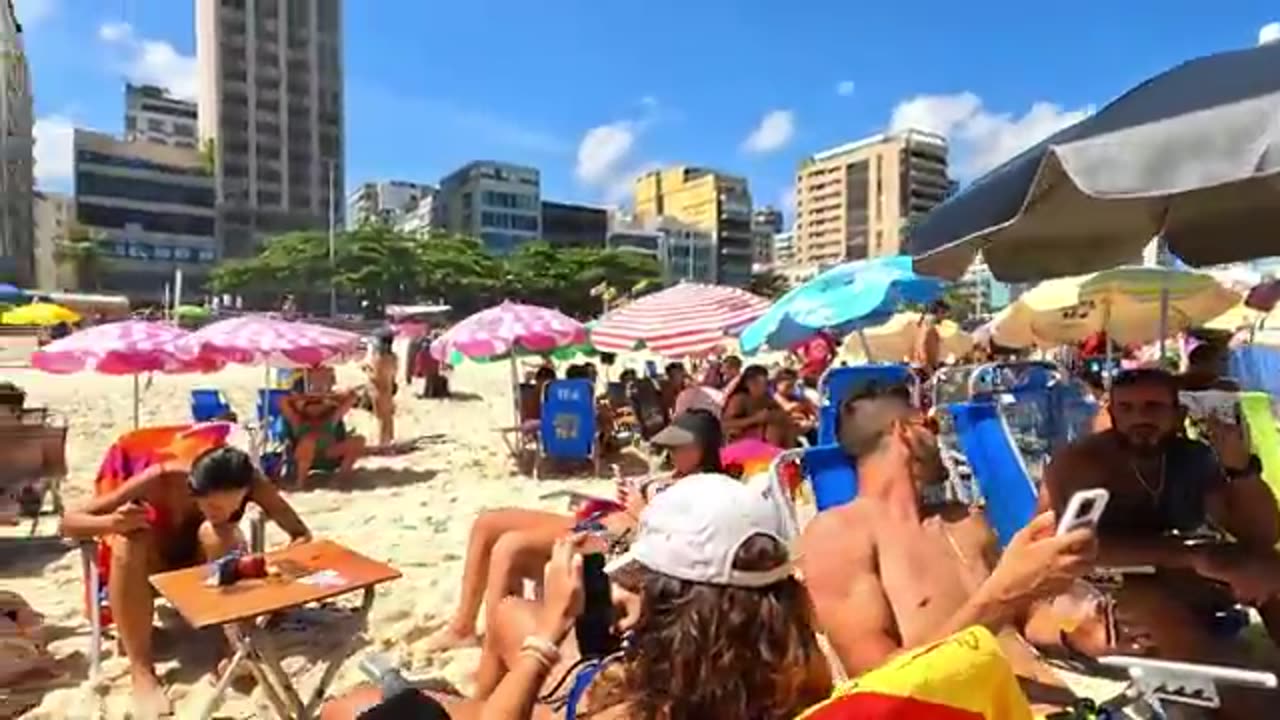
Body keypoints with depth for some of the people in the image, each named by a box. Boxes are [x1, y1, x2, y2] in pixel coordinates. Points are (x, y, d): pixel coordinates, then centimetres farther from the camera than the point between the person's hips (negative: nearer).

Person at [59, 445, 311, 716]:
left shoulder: (252, 483, -30)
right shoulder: (161, 480, -33)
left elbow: (302, 536, -26)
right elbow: (69, 523, -26)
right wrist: (111, 522, -47)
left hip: (207, 568, 0)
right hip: (157, 566, 0)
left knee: (215, 533, -34)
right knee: (129, 538, -34)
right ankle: (142, 674, -31)